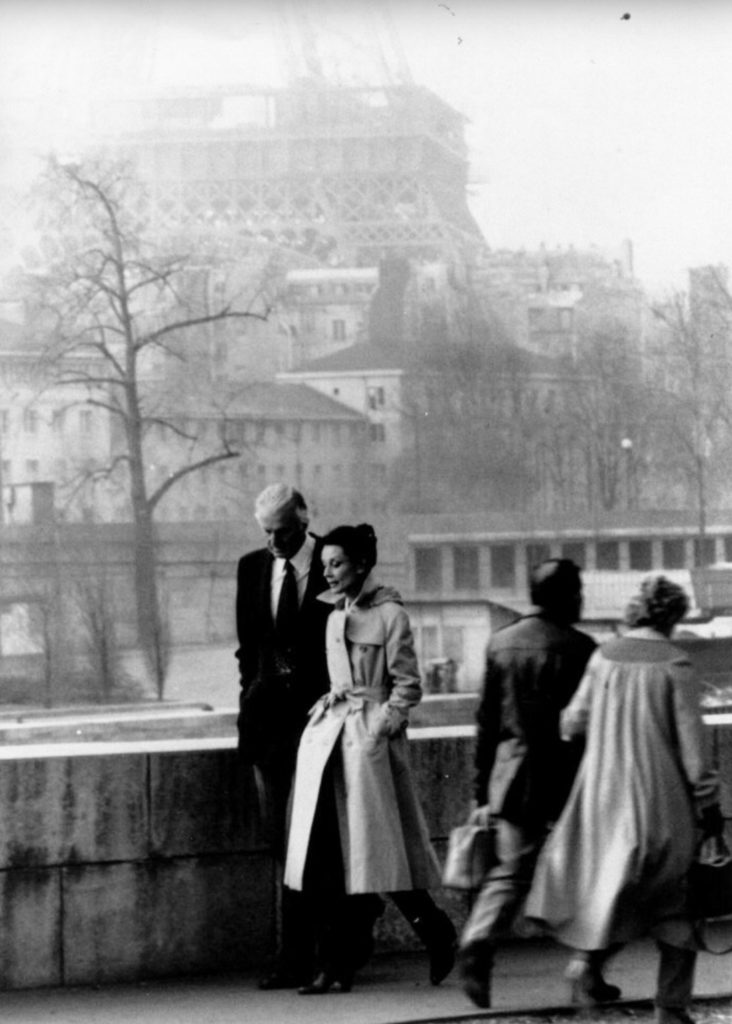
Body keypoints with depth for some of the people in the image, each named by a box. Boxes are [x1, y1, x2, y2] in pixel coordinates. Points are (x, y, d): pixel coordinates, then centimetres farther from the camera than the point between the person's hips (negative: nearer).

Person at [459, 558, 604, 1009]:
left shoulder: (501, 642, 5)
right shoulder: (579, 649, -9)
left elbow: (488, 721, 9)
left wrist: (482, 788, 14)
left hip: (514, 775, 4)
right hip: (566, 777, -4)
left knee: (511, 871, 7)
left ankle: (479, 942, -16)